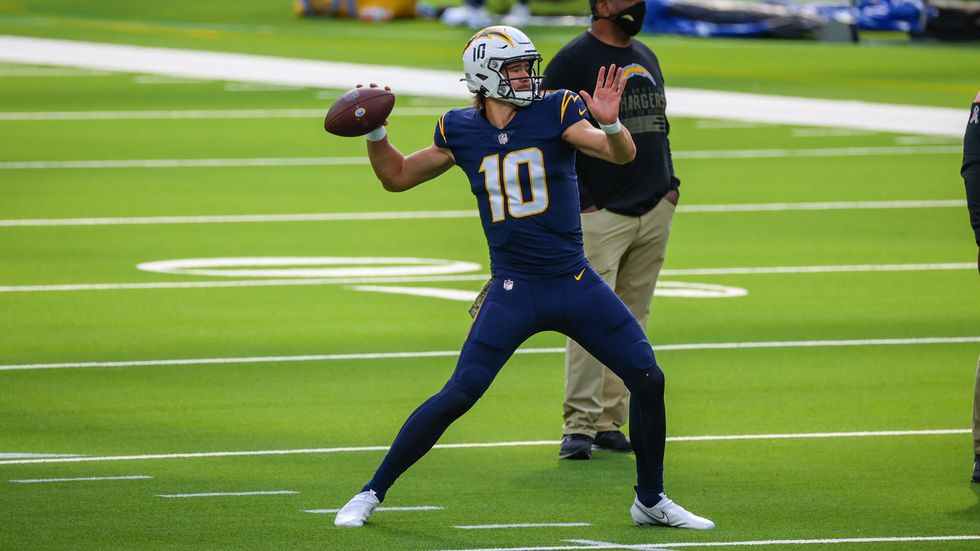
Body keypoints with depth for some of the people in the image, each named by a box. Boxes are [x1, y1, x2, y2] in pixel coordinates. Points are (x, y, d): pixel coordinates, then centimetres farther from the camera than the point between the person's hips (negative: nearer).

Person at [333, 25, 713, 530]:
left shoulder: (555, 113, -3)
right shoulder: (461, 131, 2)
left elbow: (622, 154, -16)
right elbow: (398, 177, 15)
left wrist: (610, 123, -37)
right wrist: (374, 133, -2)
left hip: (576, 282, 1)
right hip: (513, 293, -1)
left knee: (648, 380, -3)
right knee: (458, 396, -11)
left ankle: (651, 501, 16)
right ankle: (372, 493, 2)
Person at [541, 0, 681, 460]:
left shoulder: (646, 58, 16)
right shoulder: (574, 59, -7)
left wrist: (670, 183, 13)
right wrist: (577, 199, -13)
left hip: (655, 211, 7)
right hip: (601, 214, -7)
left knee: (631, 323, 7)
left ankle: (609, 422, 12)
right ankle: (579, 426, -8)